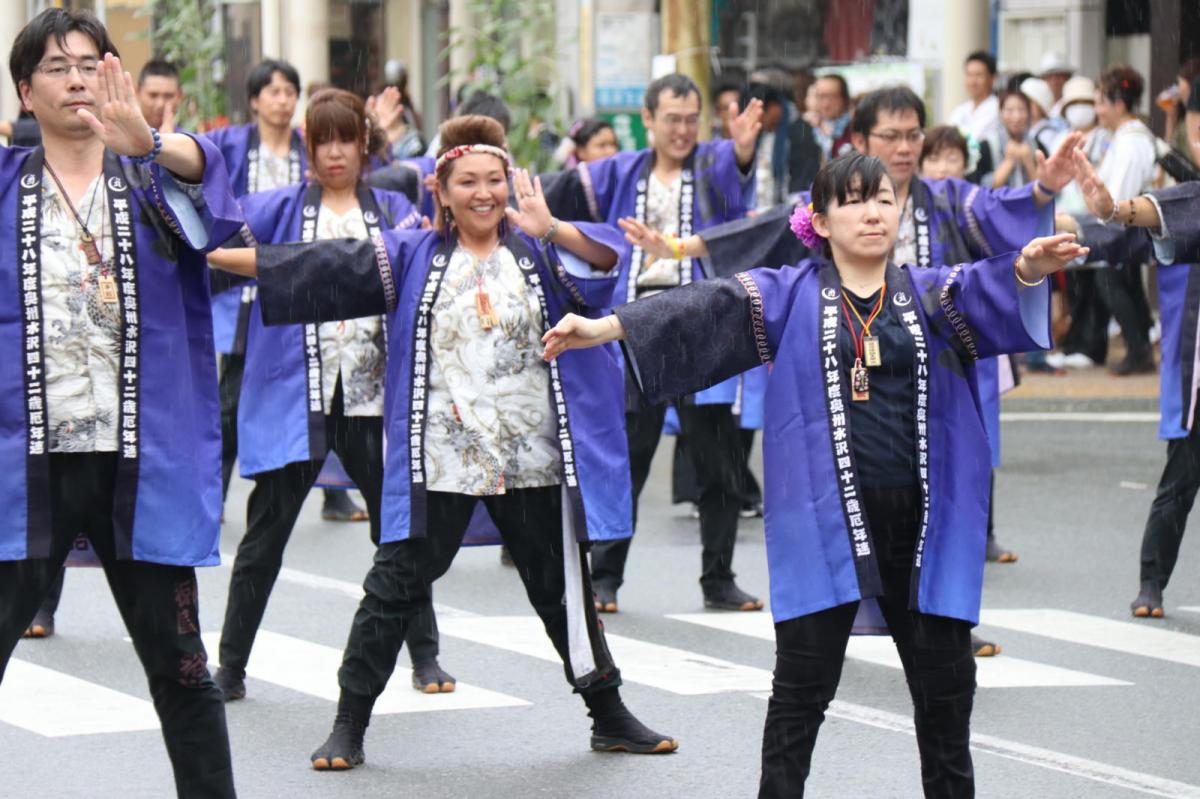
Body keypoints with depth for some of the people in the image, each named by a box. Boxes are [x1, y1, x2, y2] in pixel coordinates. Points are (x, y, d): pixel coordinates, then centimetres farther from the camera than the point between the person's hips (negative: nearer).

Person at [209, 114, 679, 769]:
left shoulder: (538, 250, 3)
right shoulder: (415, 256, 3)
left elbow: (608, 260, -14)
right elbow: (327, 268, -3)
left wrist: (551, 230, -33)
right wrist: (223, 258, -10)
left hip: (532, 462, 1)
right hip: (439, 463, 0)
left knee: (563, 591, 12)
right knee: (393, 589, 0)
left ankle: (610, 717, 25)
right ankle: (349, 726, 9)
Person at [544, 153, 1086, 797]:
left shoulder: (932, 293, 7)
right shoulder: (790, 295, 4)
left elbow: (992, 288, -12)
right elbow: (706, 308, -9)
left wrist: (1029, 266, -36)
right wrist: (605, 327, -22)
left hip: (922, 519, 2)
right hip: (824, 519, -2)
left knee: (945, 682, 9)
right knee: (802, 685, 2)